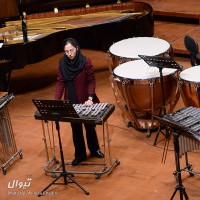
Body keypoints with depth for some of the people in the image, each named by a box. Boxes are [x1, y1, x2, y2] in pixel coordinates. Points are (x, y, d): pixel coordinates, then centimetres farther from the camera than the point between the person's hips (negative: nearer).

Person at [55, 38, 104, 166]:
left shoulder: (85, 61, -16)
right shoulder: (62, 62, -6)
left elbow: (92, 81, -12)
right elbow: (60, 82, -4)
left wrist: (90, 98, -23)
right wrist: (57, 100, -14)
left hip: (85, 101, -2)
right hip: (71, 102, 3)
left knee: (89, 126, 16)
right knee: (75, 128, 12)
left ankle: (95, 150, 37)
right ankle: (80, 154, 26)